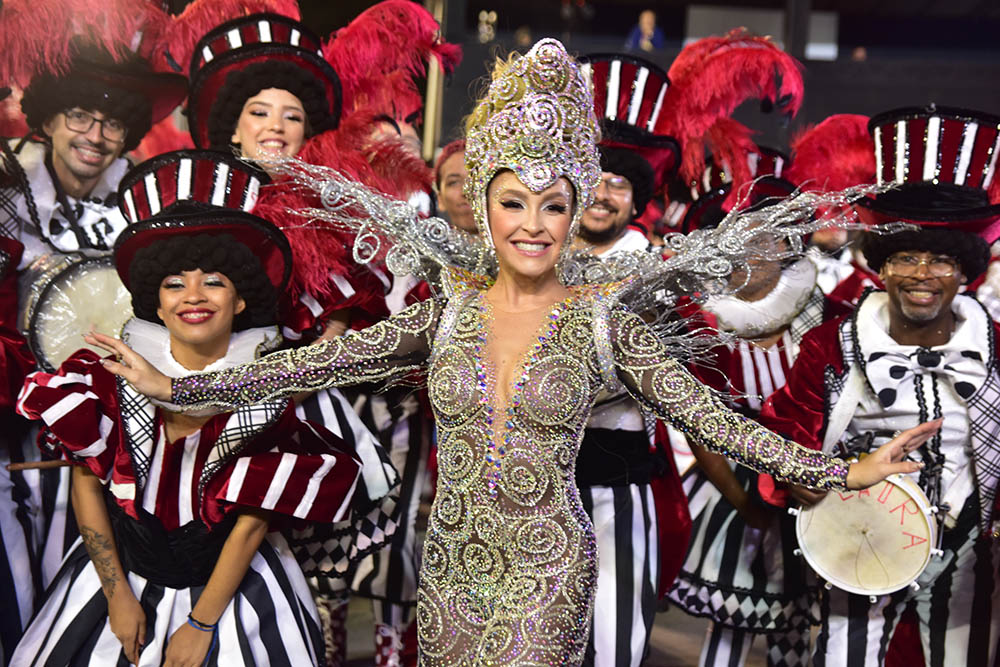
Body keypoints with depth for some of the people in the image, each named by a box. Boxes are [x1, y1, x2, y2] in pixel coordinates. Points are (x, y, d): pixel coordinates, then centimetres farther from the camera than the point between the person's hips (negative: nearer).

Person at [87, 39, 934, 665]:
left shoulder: (605, 324, -5)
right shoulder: (445, 315, 0)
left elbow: (712, 416, -7)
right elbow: (319, 363, -1)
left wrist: (843, 471, -13)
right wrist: (176, 386, -4)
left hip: (548, 574, -3)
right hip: (451, 567, 3)